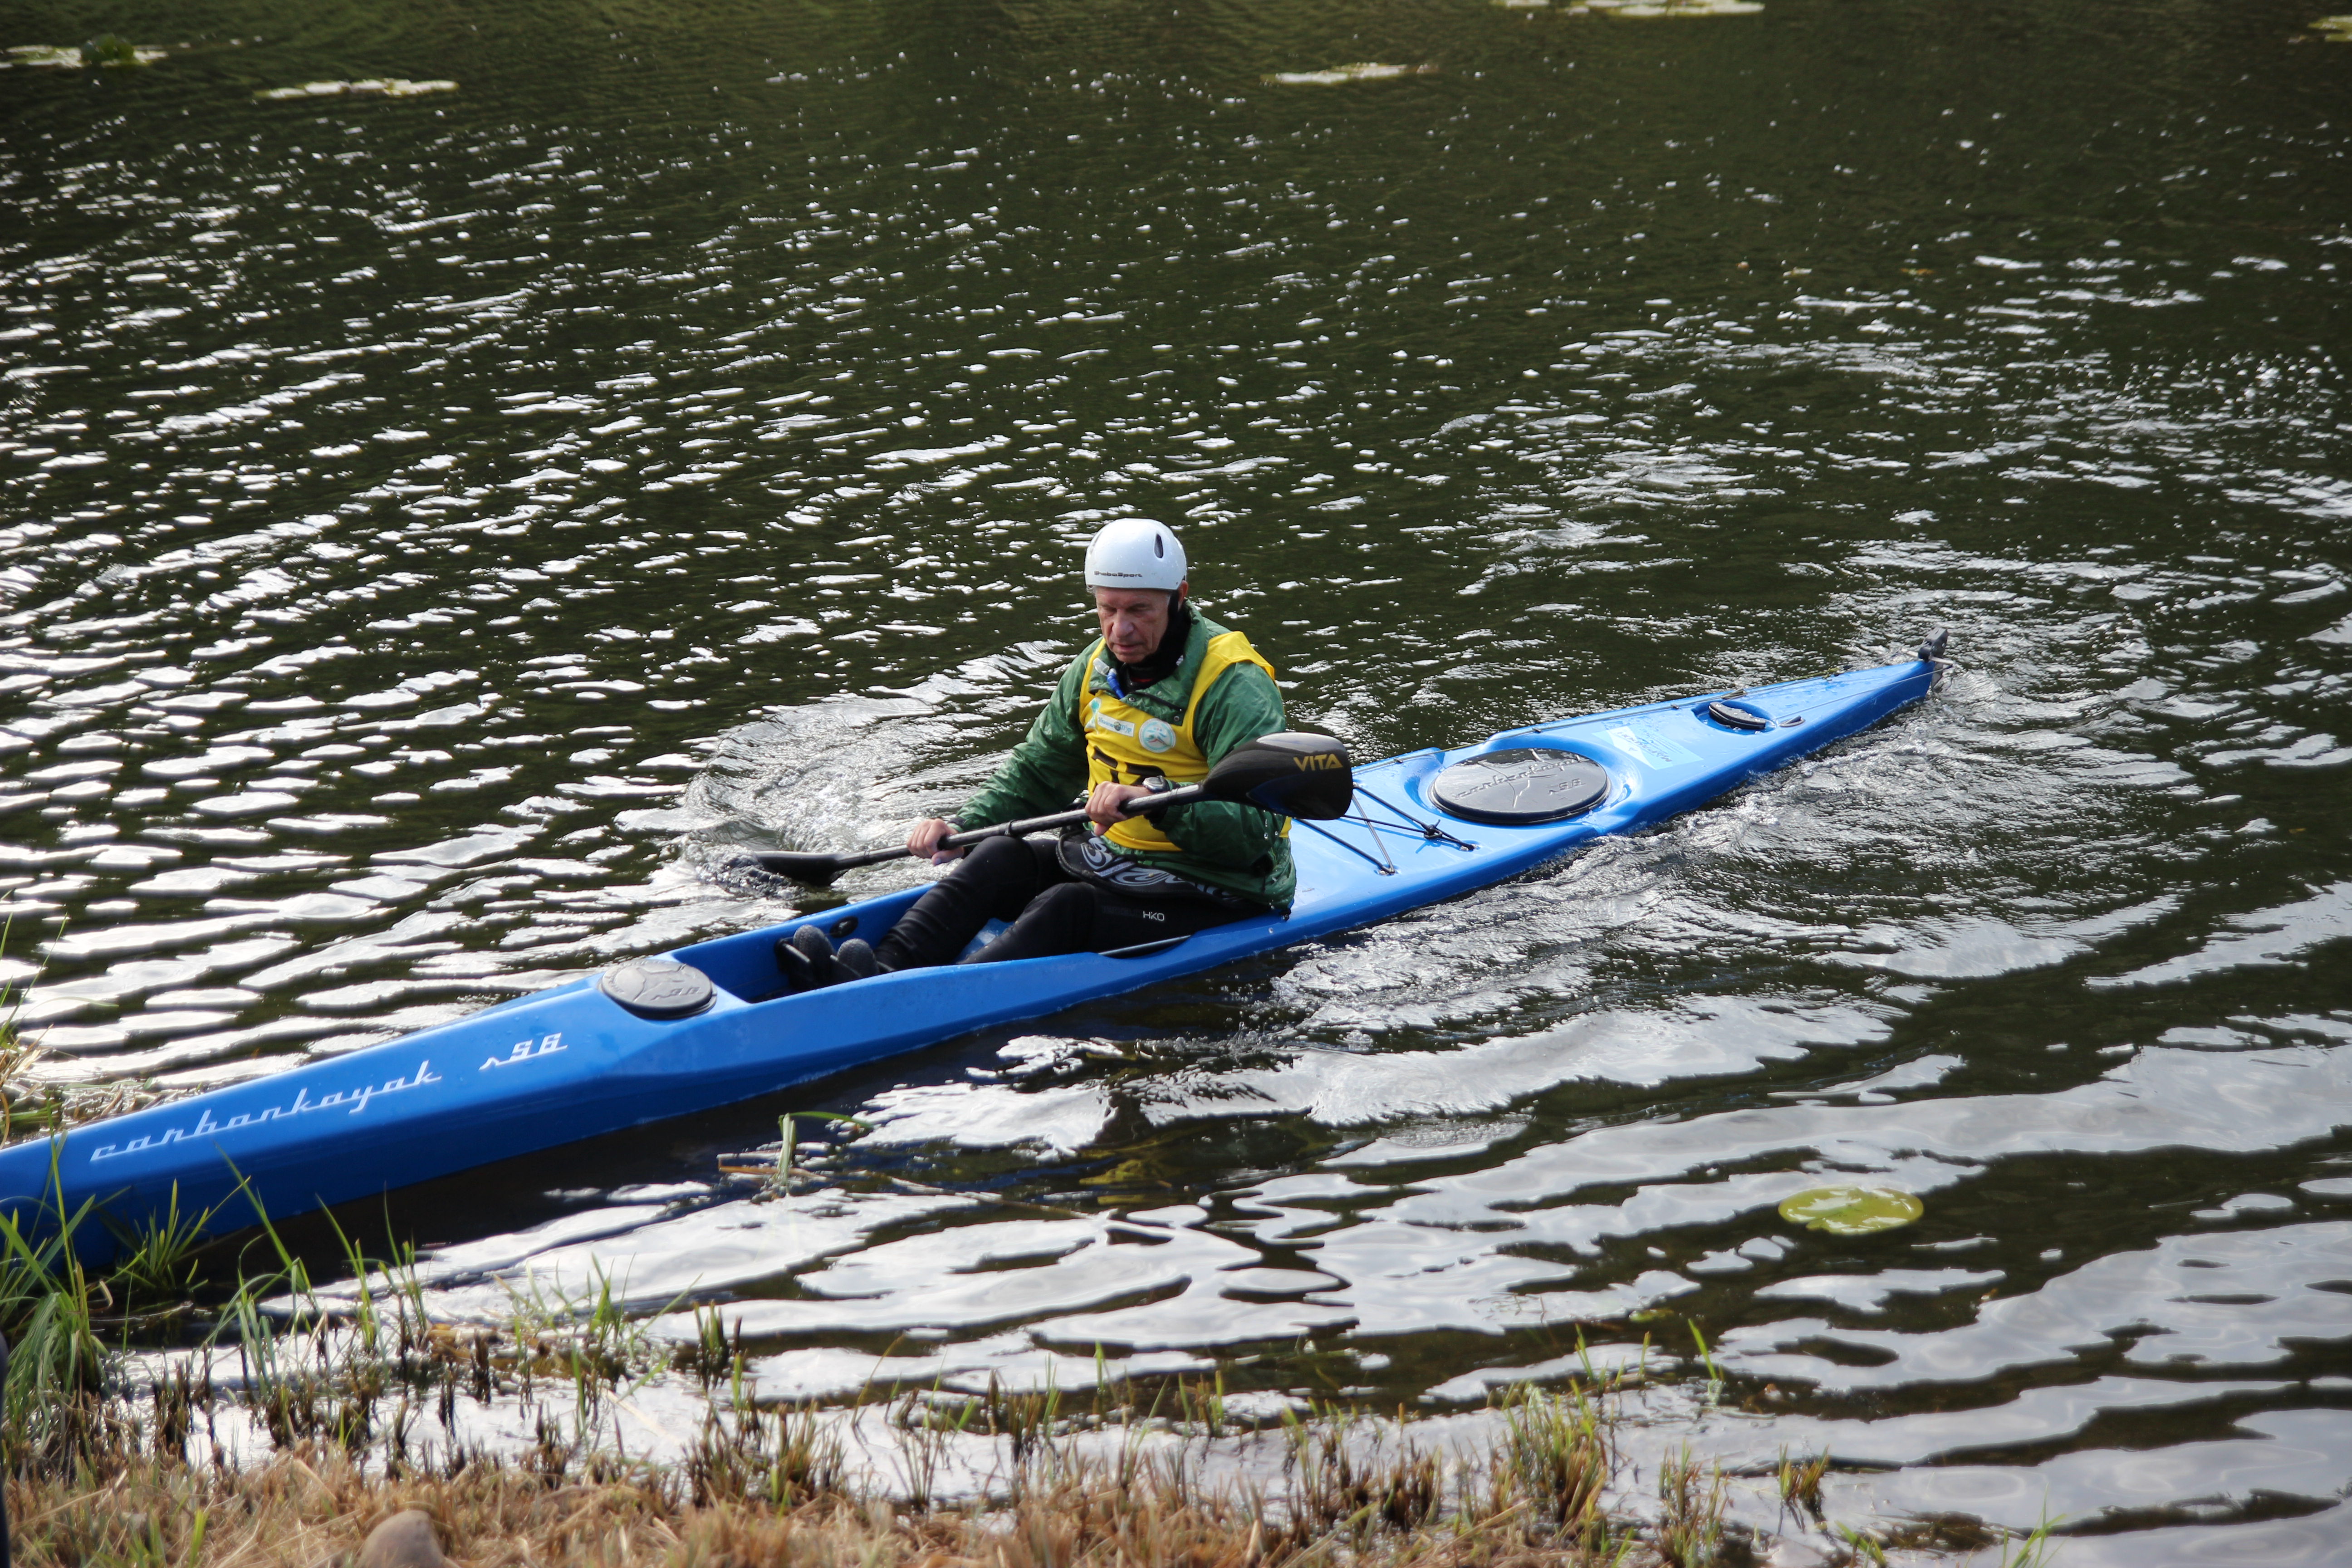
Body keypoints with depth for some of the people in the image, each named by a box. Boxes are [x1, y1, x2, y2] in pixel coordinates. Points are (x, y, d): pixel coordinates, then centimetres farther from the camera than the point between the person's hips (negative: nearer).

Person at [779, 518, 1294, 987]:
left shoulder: (1235, 687, -18)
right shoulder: (1095, 669, 6)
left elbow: (1256, 828, -28)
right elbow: (1036, 772, 16)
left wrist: (1157, 797, -41)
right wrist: (962, 825, 0)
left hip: (1215, 897, -8)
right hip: (1112, 861, 8)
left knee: (1067, 906, -29)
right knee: (1001, 856, -13)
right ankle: (886, 970, -30)